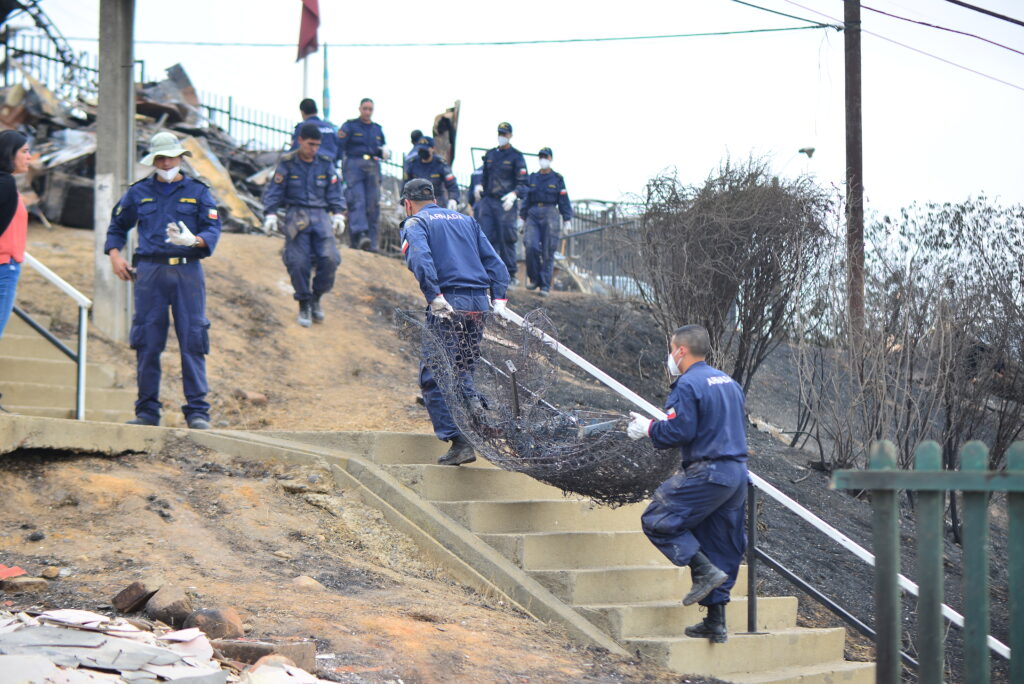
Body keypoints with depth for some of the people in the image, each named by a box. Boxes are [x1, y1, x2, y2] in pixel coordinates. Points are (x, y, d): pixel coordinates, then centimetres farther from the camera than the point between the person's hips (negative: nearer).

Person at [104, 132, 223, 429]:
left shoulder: (198, 192, 8)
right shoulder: (139, 192, 13)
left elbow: (214, 230, 1)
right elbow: (117, 226, 24)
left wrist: (193, 240, -20)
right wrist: (114, 255, 8)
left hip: (188, 272, -1)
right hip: (149, 271, 1)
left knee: (192, 340, -6)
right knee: (147, 342, 1)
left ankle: (197, 411, -4)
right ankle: (147, 411, 7)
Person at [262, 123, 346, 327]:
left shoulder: (326, 163, 11)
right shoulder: (287, 164, 2)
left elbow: (334, 191, 17)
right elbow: (273, 191, 5)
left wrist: (338, 214, 6)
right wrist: (271, 214, -5)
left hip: (320, 215, 2)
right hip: (296, 214, -2)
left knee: (330, 259, -14)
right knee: (298, 262, -11)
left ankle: (316, 297, 8)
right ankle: (304, 305, 6)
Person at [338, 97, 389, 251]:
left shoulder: (377, 129, 20)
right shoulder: (349, 126, 5)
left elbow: (382, 151, 27)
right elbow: (338, 146, -1)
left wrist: (385, 153, 3)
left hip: (372, 169, 5)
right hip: (354, 167, -5)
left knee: (373, 204, -1)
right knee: (357, 200, -19)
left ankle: (371, 242, 2)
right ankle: (360, 235, -32)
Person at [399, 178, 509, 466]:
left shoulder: (415, 223, 6)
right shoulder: (466, 220, 24)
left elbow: (420, 258, -15)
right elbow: (494, 261, 16)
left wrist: (435, 296, -20)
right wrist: (499, 298, 11)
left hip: (447, 304, -6)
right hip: (479, 304, 6)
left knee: (433, 374, -3)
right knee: (462, 369, 21)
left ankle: (459, 442, -12)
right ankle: (474, 405, -4)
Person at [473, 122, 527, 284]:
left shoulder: (516, 156, -1)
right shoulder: (490, 154, 15)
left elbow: (522, 183, -6)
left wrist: (513, 195, -23)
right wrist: (479, 186, 5)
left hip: (505, 204, -5)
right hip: (487, 201, 5)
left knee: (506, 239, -5)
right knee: (486, 236, -2)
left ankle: (511, 275, 3)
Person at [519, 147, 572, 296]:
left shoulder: (557, 179, 5)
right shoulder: (532, 178, 13)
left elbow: (564, 201, 4)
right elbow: (526, 199, 16)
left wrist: (567, 220, -1)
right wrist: (522, 217, 11)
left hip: (550, 216, -2)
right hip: (533, 215, 2)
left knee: (548, 252, -4)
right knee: (531, 246, -14)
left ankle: (545, 285, 0)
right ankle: (534, 279, 1)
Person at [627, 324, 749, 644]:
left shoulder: (688, 384, -10)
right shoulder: (728, 382, 17)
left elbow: (679, 431, -17)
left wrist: (648, 428, 1)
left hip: (707, 472, -9)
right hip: (737, 473, 9)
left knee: (657, 520, 1)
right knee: (721, 546, 11)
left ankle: (705, 571, -11)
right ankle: (716, 622, 11)